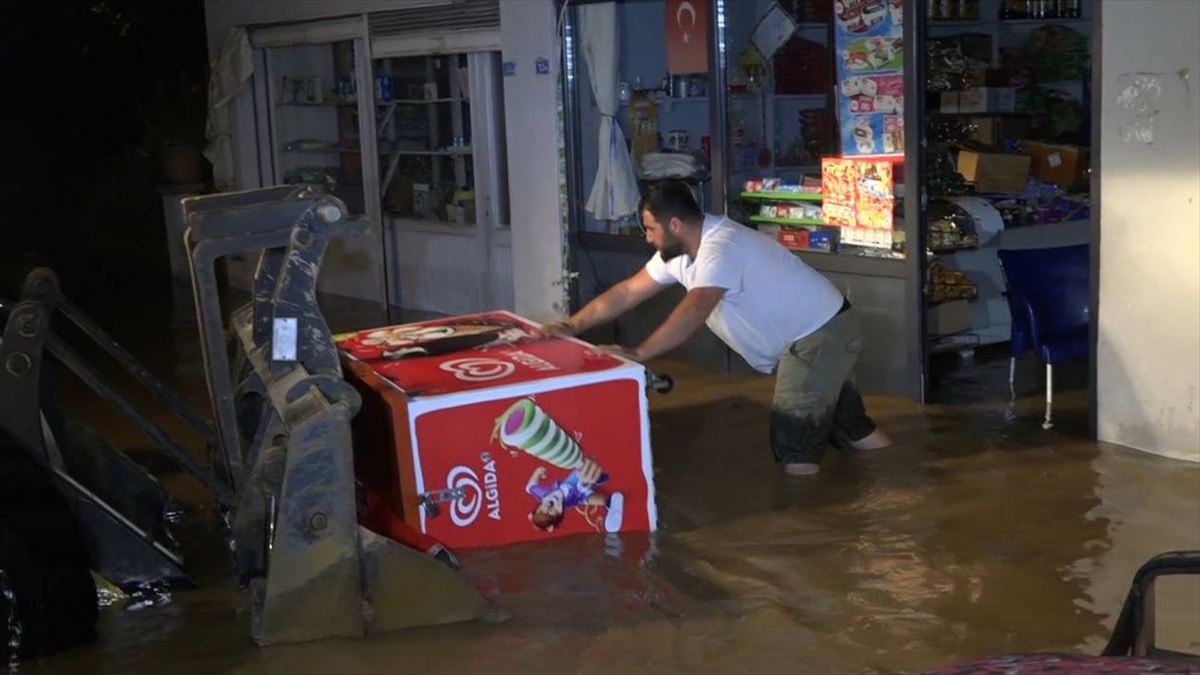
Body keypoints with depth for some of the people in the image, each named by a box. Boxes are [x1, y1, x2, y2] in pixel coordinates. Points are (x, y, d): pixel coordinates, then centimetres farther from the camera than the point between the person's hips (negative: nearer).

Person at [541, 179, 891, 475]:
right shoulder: (678, 252, 0)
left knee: (794, 441, -11)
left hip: (822, 334, -10)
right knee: (850, 425, 19)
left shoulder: (721, 247, -30)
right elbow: (627, 292, 6)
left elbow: (694, 310, -44)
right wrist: (573, 326, 1)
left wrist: (638, 353, -47)